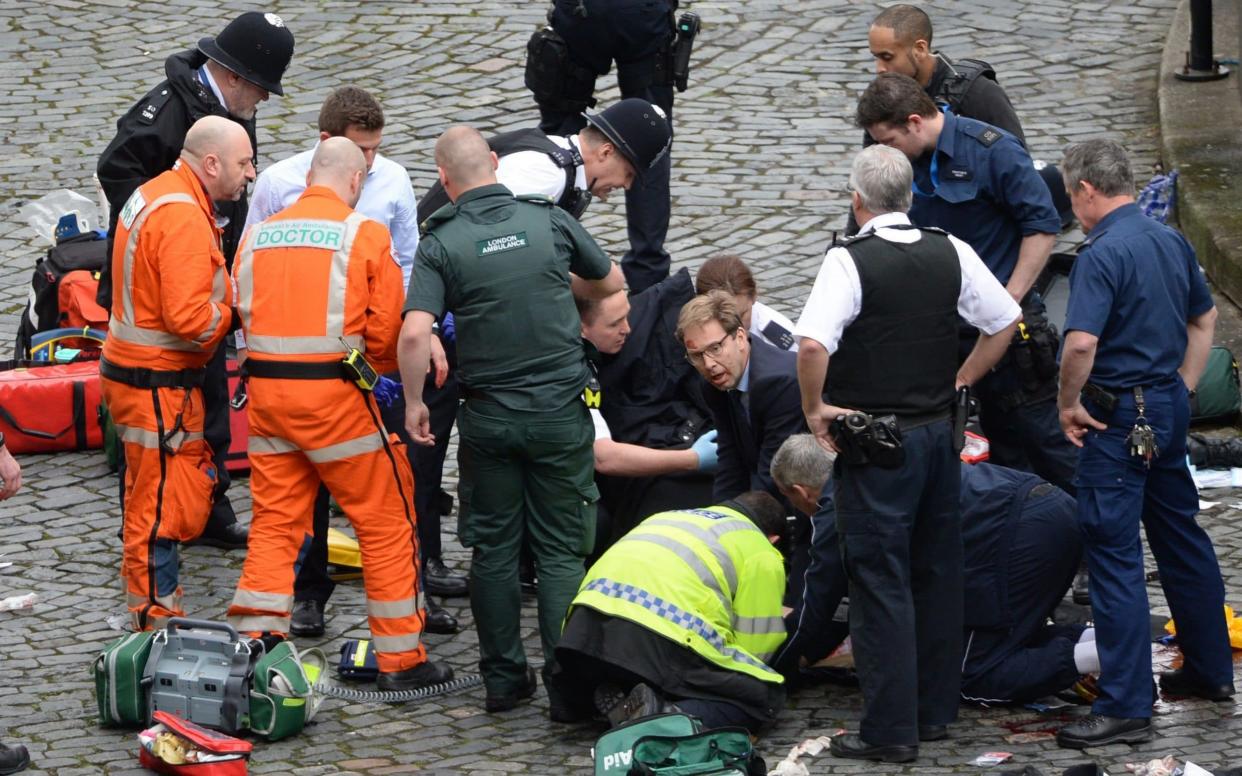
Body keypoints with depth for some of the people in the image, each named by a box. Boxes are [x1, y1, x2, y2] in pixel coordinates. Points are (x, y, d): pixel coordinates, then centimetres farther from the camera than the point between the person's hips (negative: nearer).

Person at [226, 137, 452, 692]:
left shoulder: (258, 235, 8)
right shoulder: (364, 235, -5)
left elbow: (243, 313, 9)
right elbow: (388, 328, -7)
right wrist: (375, 366, 13)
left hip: (265, 390, 5)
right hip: (335, 393, -5)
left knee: (274, 522, 13)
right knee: (386, 521, 6)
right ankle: (401, 660, 9)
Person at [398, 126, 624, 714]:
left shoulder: (441, 243, -9)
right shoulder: (550, 221, -2)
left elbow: (414, 334, -20)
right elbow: (611, 283, 14)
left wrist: (414, 402, -5)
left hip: (487, 416, -1)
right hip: (559, 408, 1)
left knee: (493, 547, 12)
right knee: (561, 549, 6)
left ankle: (503, 678, 16)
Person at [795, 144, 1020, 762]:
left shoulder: (849, 262, -15)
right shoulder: (951, 254, 2)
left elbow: (812, 343, -28)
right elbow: (1006, 321, 12)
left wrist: (815, 409, -13)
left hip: (876, 444, -6)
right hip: (939, 431, 6)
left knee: (881, 583, -2)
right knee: (936, 575, 16)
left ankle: (889, 730, -1)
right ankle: (935, 710, 25)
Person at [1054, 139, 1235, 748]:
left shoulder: (1103, 254, -19)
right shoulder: (1171, 242, 8)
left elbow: (1081, 342, -29)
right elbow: (1204, 320, 20)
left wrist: (1069, 404, -14)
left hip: (1119, 418, -9)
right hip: (1169, 410, 9)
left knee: (1114, 555, -7)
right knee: (1181, 537, 20)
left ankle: (1125, 706, -8)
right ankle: (1210, 669, 32)